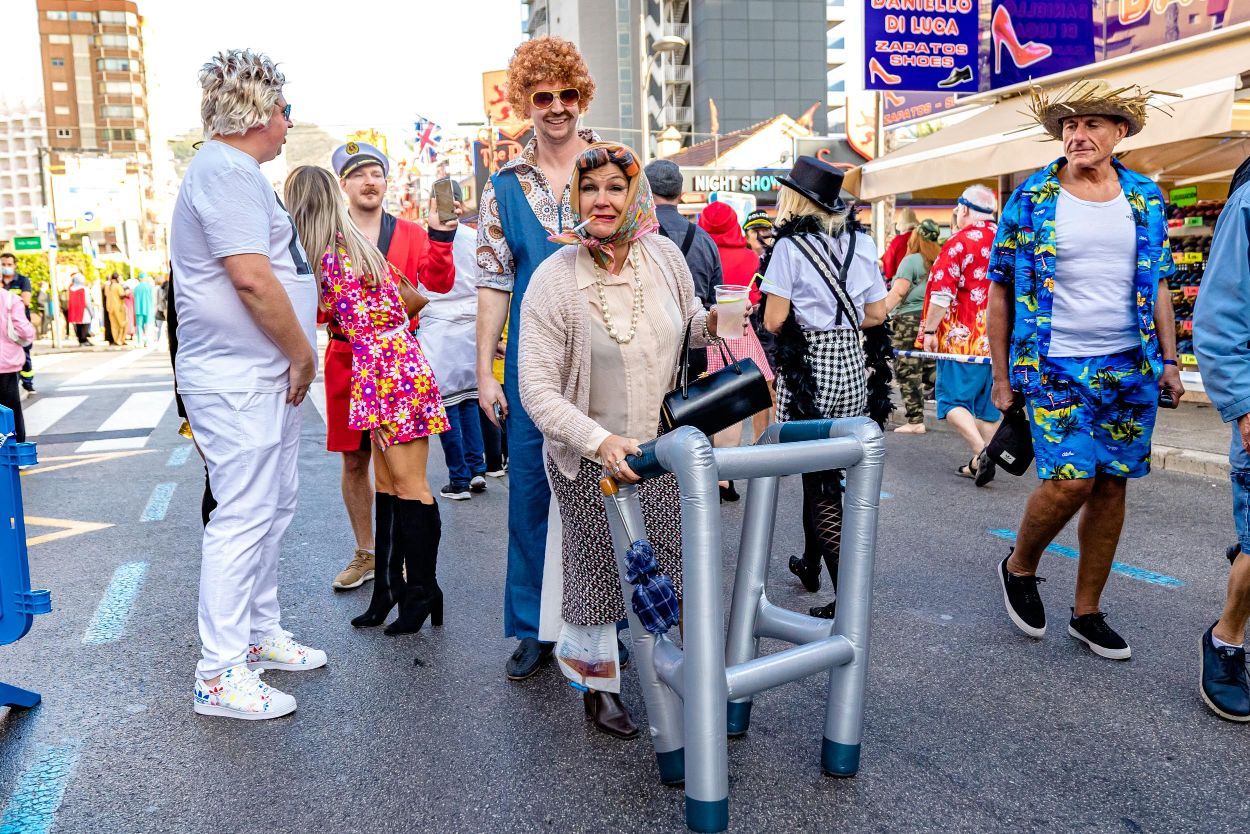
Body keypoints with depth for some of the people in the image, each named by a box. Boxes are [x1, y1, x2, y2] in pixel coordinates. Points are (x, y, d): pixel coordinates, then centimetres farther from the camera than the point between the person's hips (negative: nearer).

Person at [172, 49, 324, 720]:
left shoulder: (237, 172, 20)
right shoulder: (227, 169, -14)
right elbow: (251, 277, -23)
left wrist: (295, 357, 17)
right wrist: (302, 355, -13)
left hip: (265, 376, 11)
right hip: (239, 380, -11)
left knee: (273, 509, 17)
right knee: (243, 517, -6)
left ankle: (261, 635, 30)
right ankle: (219, 675, 4)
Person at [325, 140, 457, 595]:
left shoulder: (411, 234, 6)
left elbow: (438, 283, -9)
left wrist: (440, 236, -23)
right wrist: (328, 308, -17)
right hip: (346, 357, 2)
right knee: (354, 461, 9)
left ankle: (393, 564, 10)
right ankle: (365, 554, 25)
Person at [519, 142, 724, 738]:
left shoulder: (664, 256, -5)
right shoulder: (554, 281, -18)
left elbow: (688, 320, 16)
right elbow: (537, 390, -21)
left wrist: (713, 322, -8)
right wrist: (600, 442, -34)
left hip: (661, 448, 4)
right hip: (589, 461, -4)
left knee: (667, 562, 15)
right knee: (597, 571, 9)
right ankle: (598, 685, 32)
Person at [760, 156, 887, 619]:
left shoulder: (790, 245, -9)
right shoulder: (862, 242, 7)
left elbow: (774, 321, -12)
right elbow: (876, 313, 9)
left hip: (806, 368, -6)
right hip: (850, 362, 6)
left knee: (819, 479, -2)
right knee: (826, 469, 20)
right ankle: (810, 564, 34)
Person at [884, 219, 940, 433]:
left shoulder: (911, 260, -5)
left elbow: (898, 292, -15)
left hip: (910, 320, -6)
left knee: (907, 372, -2)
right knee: (930, 370, 13)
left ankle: (915, 421, -2)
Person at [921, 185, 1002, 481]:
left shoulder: (959, 243, -11)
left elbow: (942, 293, -16)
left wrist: (930, 330, -9)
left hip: (963, 337, -6)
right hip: (1001, 341, 7)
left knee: (953, 400, -1)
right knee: (989, 401, 12)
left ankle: (980, 454, -18)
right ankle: (980, 465, 17)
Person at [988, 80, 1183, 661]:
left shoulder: (1147, 199, 8)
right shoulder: (1031, 198, -2)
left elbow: (1159, 285, 15)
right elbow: (1000, 290, 0)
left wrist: (1169, 360, 9)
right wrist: (1002, 375, -3)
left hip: (1130, 368, 4)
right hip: (1055, 367, -4)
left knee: (1111, 485, 6)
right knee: (1071, 480, -14)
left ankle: (1087, 612, 20)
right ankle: (1019, 567, 15)